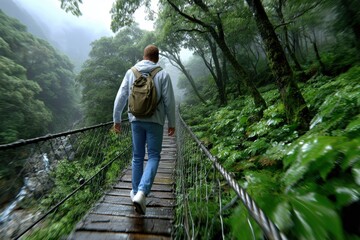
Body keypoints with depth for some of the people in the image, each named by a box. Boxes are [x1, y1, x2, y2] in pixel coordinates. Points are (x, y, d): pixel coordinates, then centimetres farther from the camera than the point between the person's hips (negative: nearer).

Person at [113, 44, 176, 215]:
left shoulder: (131, 72, 7)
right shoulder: (163, 74, -1)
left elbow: (120, 98, 5)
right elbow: (169, 101, -4)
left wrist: (116, 119, 13)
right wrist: (171, 123, 4)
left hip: (136, 120, 3)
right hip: (155, 121, -3)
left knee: (137, 157, 15)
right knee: (153, 157, 7)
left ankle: (136, 192, 27)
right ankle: (141, 193, -8)